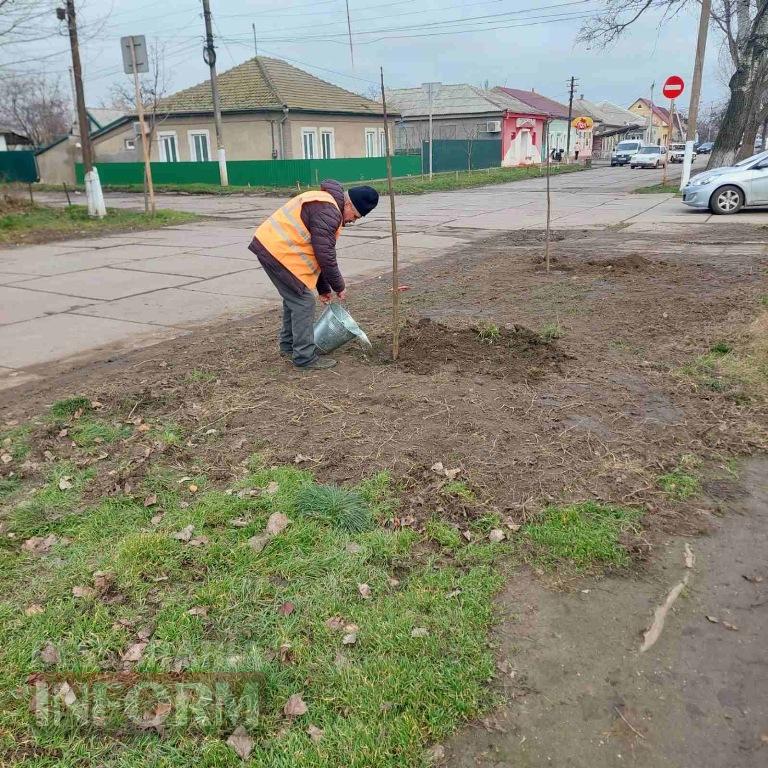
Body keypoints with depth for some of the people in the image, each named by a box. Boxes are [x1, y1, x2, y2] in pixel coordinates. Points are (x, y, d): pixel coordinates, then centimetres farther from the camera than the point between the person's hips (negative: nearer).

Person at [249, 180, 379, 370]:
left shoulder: (326, 206, 18)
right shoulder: (327, 211, -17)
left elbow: (319, 251, 21)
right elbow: (325, 255, -19)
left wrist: (324, 288, 20)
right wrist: (339, 287, -6)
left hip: (269, 245, 11)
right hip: (279, 252, -11)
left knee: (294, 297, 21)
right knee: (304, 301, -6)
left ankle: (288, 345, 33)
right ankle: (305, 357, 1)